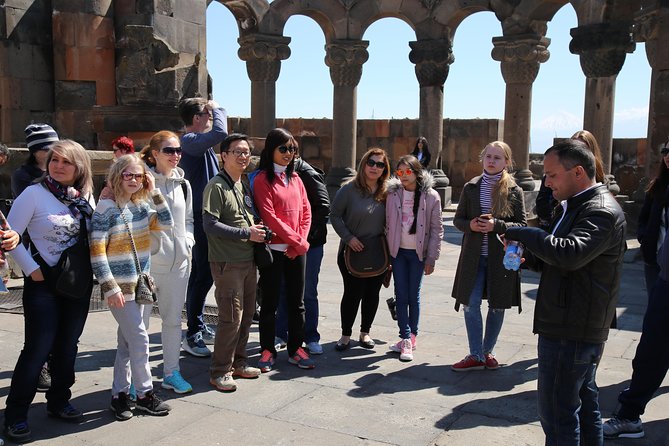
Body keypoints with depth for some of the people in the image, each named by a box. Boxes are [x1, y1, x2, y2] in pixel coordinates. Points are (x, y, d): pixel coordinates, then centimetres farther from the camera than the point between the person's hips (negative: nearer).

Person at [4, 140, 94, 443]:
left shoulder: (85, 197, 4)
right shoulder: (34, 193, -10)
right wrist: (32, 270, -12)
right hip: (43, 283, -4)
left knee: (67, 347, 13)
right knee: (38, 349, -3)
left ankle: (59, 402, 30)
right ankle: (15, 415, 12)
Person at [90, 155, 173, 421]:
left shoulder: (141, 206, 8)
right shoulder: (106, 208, -11)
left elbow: (166, 224, 1)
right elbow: (96, 251, -14)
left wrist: (154, 192, -4)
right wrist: (110, 287, -19)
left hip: (139, 285, 7)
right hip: (119, 288, -7)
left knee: (127, 342, 13)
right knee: (140, 340, -4)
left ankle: (119, 395, 23)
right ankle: (145, 394, 12)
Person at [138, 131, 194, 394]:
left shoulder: (183, 184, 12)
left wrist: (187, 242, 8)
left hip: (178, 261, 6)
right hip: (147, 261, -6)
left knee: (173, 319, 14)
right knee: (140, 322, 1)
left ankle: (171, 372, 27)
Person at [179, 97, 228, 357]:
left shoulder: (198, 142, 15)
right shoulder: (190, 140, -15)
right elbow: (220, 133, -29)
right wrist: (218, 109, -15)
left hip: (207, 216, 10)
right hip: (200, 218, -10)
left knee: (201, 274, 17)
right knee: (203, 276, -5)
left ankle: (198, 327, 29)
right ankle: (193, 335, 4)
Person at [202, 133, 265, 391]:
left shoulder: (244, 185, 14)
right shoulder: (216, 187, -12)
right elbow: (210, 225, -19)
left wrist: (258, 231, 4)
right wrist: (246, 233, -18)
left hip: (248, 261, 8)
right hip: (227, 263, -8)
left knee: (246, 314, 14)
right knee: (231, 318, -6)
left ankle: (238, 362, 28)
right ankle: (220, 372, 7)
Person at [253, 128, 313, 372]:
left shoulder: (295, 177, 12)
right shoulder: (262, 179, -6)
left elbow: (306, 211, 9)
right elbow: (269, 216, -14)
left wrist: (301, 241, -5)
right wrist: (297, 241, -13)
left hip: (297, 250, 5)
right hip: (274, 249, -5)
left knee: (297, 302, 10)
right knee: (270, 302, 5)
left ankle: (295, 349, 21)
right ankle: (268, 350, 18)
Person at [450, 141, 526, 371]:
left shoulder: (514, 191, -3)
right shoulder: (471, 187, 3)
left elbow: (522, 226, -3)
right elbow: (458, 219, 8)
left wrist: (497, 225, -19)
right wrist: (470, 225, -13)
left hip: (501, 257, -1)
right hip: (474, 256, 1)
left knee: (497, 306, 10)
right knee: (470, 304, 1)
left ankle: (488, 351, 28)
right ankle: (476, 355, 14)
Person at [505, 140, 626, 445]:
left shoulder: (601, 212, -18)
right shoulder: (571, 206, 14)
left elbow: (570, 253, -35)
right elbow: (553, 259, 19)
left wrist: (522, 234, -23)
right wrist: (528, 256, -1)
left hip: (571, 331, -10)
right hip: (580, 328, 10)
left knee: (556, 411, -3)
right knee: (584, 401, 21)